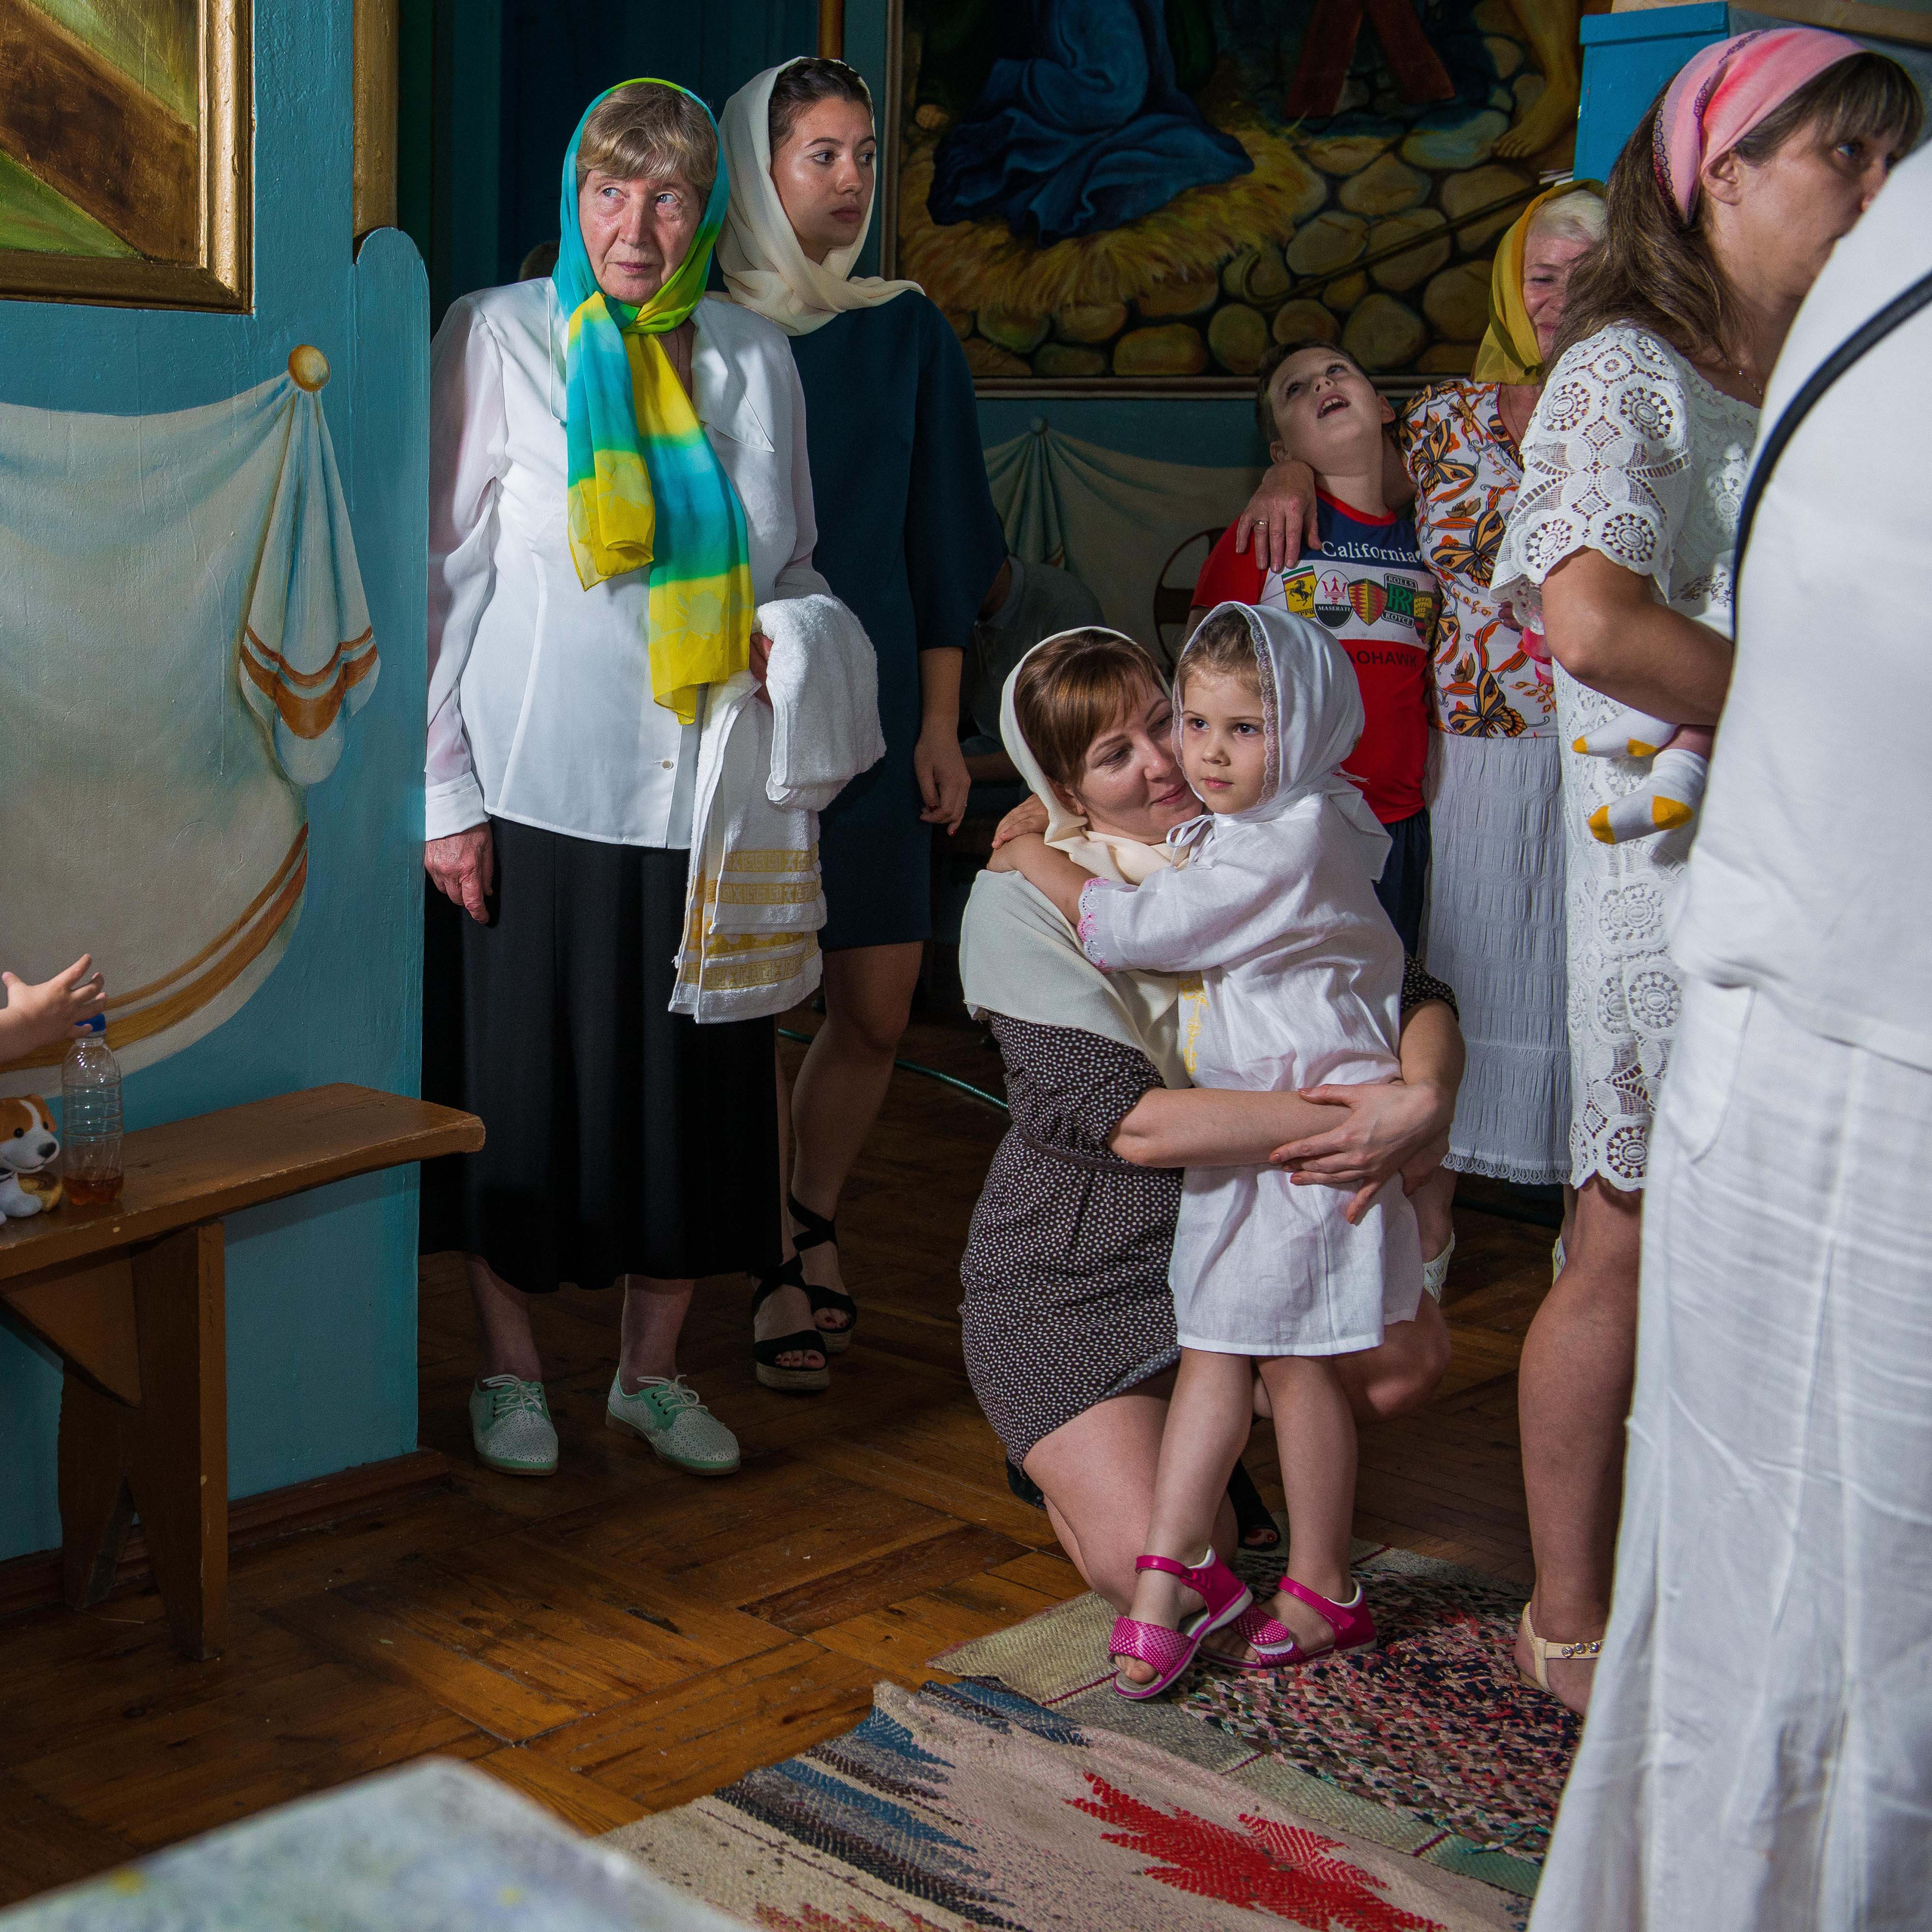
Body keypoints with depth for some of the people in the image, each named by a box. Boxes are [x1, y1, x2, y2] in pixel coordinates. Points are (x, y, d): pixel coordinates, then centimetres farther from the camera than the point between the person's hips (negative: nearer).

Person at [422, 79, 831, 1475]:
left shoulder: (752, 356, 10)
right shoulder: (499, 335, -1)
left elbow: (793, 569, 19)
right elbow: (445, 568, -3)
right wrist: (444, 789, -7)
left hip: (706, 785, 3)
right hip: (539, 781, -3)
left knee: (693, 1082, 7)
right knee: (521, 1082, 3)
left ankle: (652, 1369, 25)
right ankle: (512, 1371, 22)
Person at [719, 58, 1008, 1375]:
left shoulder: (907, 334, 8)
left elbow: (938, 539, 8)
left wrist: (941, 724, 3)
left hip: (871, 700, 3)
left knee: (878, 1011, 3)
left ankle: (811, 1217, 28)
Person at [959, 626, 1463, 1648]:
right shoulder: (1018, 902, -15)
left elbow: (1413, 995, -9)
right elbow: (1128, 1121, -27)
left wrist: (1426, 1097, -33)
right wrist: (1354, 1117, -33)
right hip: (1073, 1265, -4)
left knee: (1410, 1354, -19)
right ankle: (1066, 1454, 18)